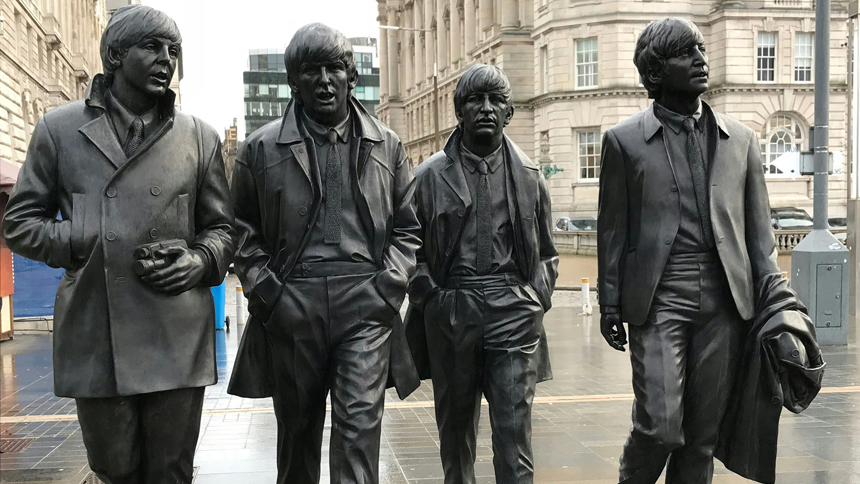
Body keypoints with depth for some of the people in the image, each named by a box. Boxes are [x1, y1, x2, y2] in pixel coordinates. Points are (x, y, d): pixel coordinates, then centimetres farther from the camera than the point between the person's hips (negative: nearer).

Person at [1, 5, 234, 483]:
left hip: (177, 338, 1)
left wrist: (198, 261, -7)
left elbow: (221, 229, 15)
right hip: (93, 336, 0)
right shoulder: (59, 128, 7)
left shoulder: (200, 137, 9)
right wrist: (87, 243, -7)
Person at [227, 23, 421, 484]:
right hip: (291, 305, 1)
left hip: (365, 306, 0)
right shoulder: (261, 148, 5)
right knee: (297, 429, 12)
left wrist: (389, 284, -1)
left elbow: (407, 226, 13)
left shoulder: (387, 146, 9)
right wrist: (264, 288, -2)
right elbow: (242, 229, 10)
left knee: (360, 424, -9)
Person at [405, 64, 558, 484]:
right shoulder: (431, 175, 5)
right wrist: (431, 298, -2)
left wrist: (535, 300, 5)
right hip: (450, 312, 0)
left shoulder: (528, 176, 10)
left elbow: (546, 252, 16)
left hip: (513, 312, 0)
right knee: (455, 426, 12)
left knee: (514, 429, -5)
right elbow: (412, 247, 8)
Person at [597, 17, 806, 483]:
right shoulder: (625, 140, 3)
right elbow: (612, 229, 3)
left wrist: (773, 295, 4)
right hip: (658, 300, -3)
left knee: (704, 432, 7)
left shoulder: (740, 139, 12)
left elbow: (758, 227, 13)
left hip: (725, 301, 3)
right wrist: (610, 305, 0)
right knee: (659, 425, -9)